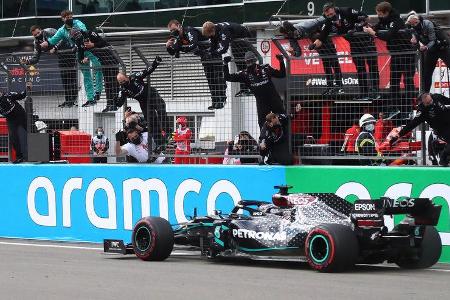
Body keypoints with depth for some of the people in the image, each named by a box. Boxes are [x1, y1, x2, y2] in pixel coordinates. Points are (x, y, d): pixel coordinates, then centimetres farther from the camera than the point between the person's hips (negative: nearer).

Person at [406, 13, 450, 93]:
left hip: (443, 47, -6)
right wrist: (414, 42, -32)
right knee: (426, 73, 3)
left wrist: (426, 47, -45)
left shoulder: (428, 24, -24)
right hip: (430, 50, 6)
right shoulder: (414, 29, -7)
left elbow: (433, 40, -26)